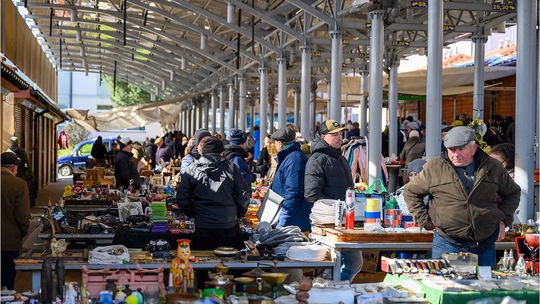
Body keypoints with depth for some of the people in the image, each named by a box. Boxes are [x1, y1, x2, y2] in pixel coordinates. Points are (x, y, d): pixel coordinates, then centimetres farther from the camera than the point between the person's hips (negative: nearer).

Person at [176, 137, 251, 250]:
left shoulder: (192, 170, -1)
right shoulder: (231, 168, -2)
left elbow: (182, 197, 0)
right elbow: (244, 194, -3)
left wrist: (192, 214, 14)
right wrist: (239, 214, 12)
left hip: (203, 228, 0)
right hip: (229, 226, 0)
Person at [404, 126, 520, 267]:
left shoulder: (492, 167, 5)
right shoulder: (434, 168, -2)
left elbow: (513, 193, 19)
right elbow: (411, 192, 8)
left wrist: (503, 221, 7)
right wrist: (424, 220, 1)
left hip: (485, 245, 2)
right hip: (447, 244, -2)